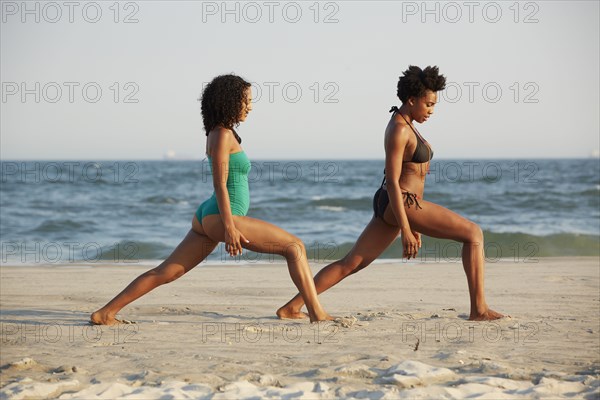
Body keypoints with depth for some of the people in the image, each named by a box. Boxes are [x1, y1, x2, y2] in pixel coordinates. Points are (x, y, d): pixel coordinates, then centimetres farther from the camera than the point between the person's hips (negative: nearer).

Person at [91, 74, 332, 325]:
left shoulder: (223, 134, 18)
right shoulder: (222, 135, -11)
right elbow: (220, 184, -17)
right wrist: (229, 228, -21)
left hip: (206, 218, 10)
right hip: (221, 218, -10)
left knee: (165, 273, 7)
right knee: (295, 247, -8)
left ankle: (105, 313, 5)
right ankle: (317, 314, -14)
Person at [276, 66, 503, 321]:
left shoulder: (406, 126, 15)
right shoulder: (398, 130, -16)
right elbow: (392, 182, -20)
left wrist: (414, 222, 23)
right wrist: (406, 229, -23)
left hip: (393, 206, 10)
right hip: (400, 206, -10)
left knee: (350, 264, 10)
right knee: (474, 233, -9)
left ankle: (291, 307, 11)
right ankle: (479, 309, -11)